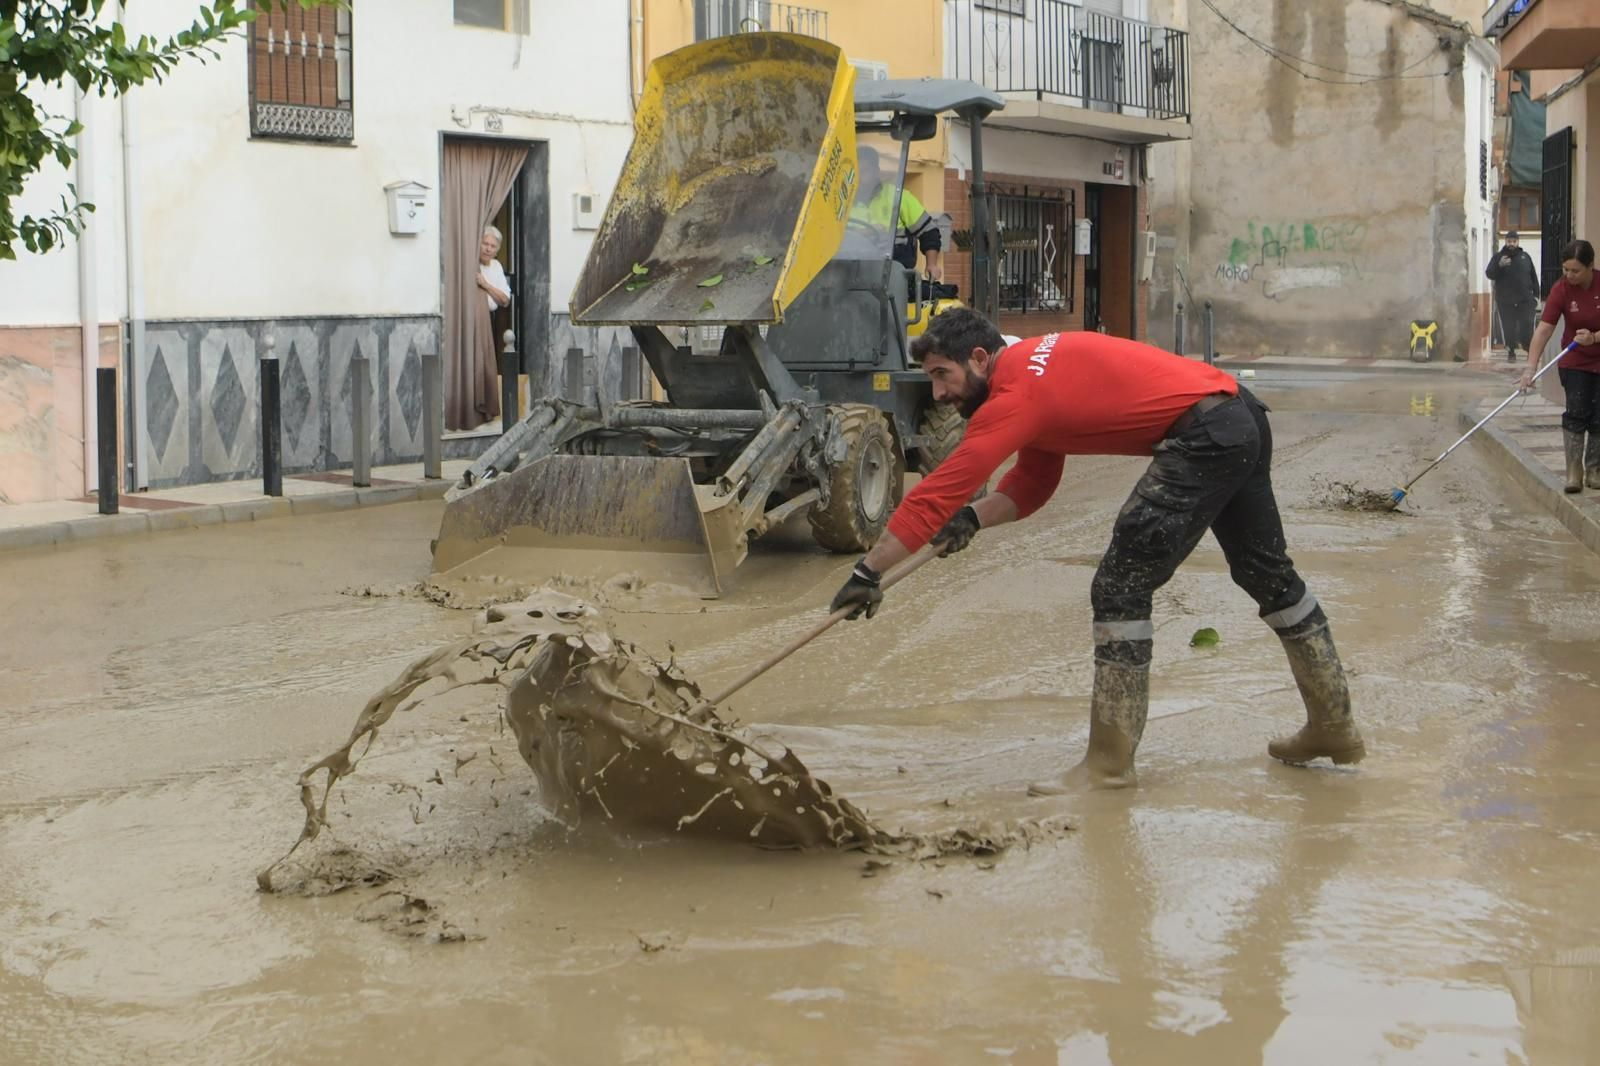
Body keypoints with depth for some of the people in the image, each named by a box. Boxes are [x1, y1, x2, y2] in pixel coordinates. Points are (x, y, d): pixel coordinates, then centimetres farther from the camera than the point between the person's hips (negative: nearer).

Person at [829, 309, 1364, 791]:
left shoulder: (1016, 395, -15)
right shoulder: (1032, 366, 15)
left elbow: (937, 492, -18)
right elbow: (1031, 486, 19)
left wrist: (868, 573, -16)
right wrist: (974, 518, 1)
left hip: (1204, 438, -11)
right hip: (1246, 417, 11)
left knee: (1120, 586, -8)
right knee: (1268, 572, 24)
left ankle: (1110, 762, -4)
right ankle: (1334, 727, 39)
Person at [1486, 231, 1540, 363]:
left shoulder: (1525, 257, 10)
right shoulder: (1498, 257, 4)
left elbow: (1534, 277, 15)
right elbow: (1489, 274, -8)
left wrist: (1536, 295, 9)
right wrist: (1499, 265, -27)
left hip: (1525, 300, 1)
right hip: (1505, 301, -1)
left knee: (1527, 326, -6)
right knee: (1508, 328, 0)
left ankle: (1530, 349, 12)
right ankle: (1511, 353, 9)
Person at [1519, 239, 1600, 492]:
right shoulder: (1561, 289, -15)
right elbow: (1544, 329, -20)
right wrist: (1531, 366, -29)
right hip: (1575, 362, 0)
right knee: (1576, 413, -8)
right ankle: (1574, 471, -6)